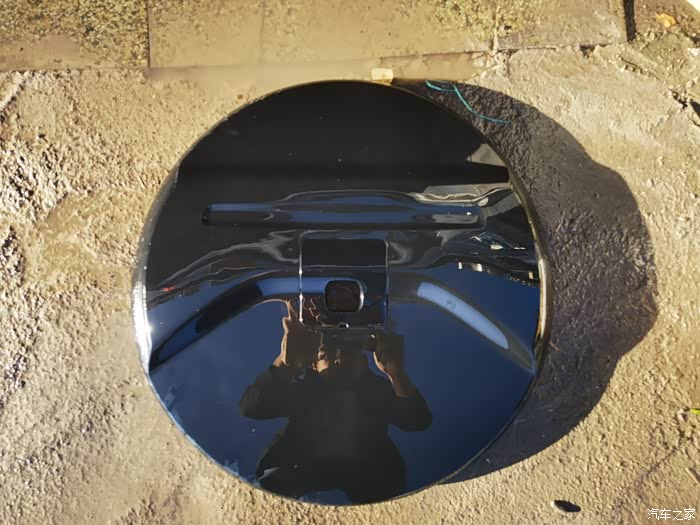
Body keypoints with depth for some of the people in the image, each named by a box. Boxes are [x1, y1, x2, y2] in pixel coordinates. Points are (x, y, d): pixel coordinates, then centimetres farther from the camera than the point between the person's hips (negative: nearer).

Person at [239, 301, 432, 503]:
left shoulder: (379, 388, -8)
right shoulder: (303, 387, -10)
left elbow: (418, 421, -28)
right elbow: (250, 408, -29)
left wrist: (396, 372, -49)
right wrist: (285, 362, -49)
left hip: (365, 472, 0)